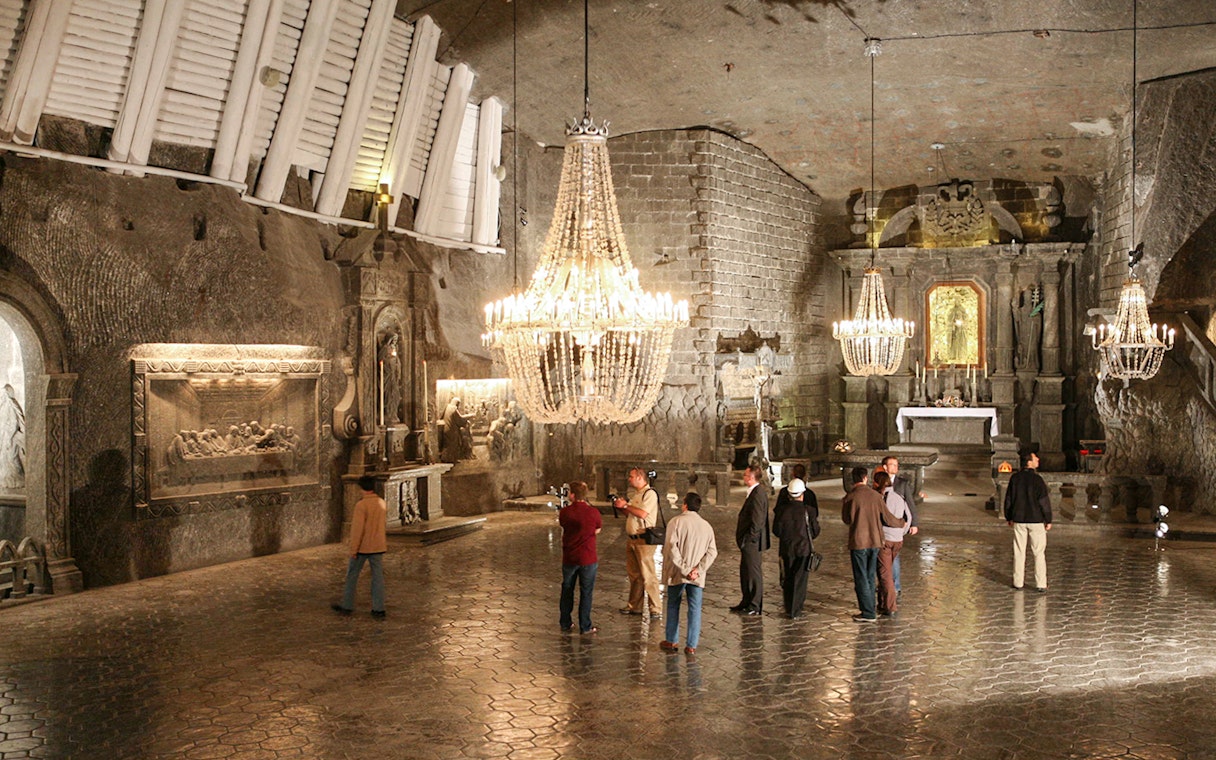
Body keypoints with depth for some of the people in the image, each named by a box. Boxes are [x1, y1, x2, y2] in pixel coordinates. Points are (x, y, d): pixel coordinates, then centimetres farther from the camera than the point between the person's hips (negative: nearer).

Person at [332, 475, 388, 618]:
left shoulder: (361, 505, -18)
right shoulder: (382, 503, 2)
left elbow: (358, 529, -18)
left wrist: (353, 549, -13)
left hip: (362, 547, -5)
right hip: (378, 546, 5)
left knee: (352, 576, 9)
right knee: (378, 577, 6)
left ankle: (347, 606, 17)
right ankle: (378, 609, 7)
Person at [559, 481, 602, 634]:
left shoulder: (565, 512, -7)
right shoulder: (593, 512, -12)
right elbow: (598, 530, 3)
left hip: (569, 558, 2)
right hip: (588, 558, -2)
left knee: (567, 591, 17)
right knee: (586, 592, 6)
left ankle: (565, 623, 25)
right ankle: (585, 626, 9)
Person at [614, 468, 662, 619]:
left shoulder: (650, 493, -12)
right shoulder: (636, 494, 18)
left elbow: (642, 514, -23)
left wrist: (625, 505, -14)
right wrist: (621, 507, 6)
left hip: (643, 540, -9)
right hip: (631, 539, 9)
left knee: (648, 575, -8)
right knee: (633, 574, 14)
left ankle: (655, 610, -4)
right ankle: (635, 606, 23)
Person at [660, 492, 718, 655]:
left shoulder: (676, 522, -7)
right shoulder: (706, 526, 6)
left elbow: (672, 548, -15)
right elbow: (712, 551, -1)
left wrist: (683, 569, -13)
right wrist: (698, 569, -9)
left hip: (677, 574, -2)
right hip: (697, 577, 2)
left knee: (673, 606, 14)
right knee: (695, 609, 6)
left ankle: (672, 641, 21)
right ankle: (691, 645, 5)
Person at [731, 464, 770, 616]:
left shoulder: (758, 494, -21)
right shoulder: (755, 492, 11)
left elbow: (756, 521, -23)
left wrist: (748, 539, -18)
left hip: (752, 542, -10)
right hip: (748, 541, 10)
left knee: (754, 573, 0)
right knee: (745, 571, 18)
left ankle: (755, 607, 9)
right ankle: (747, 602, 29)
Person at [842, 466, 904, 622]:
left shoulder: (850, 497, -10)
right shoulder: (875, 496, -2)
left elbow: (846, 519, 2)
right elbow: (887, 518, 0)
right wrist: (901, 523, 20)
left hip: (858, 542, -4)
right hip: (875, 541, 4)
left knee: (861, 579, 3)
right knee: (870, 577, 16)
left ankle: (868, 613, 2)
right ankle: (869, 610, 20)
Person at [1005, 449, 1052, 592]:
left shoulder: (1015, 478, 2)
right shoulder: (1037, 479, -13)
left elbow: (1008, 499, 8)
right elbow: (1044, 501, -12)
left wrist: (1009, 518, 18)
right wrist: (1048, 520, -3)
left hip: (1019, 521, 4)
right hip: (1036, 521, -4)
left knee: (1019, 552, 10)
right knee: (1038, 553, 3)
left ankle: (1018, 583, 13)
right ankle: (1041, 584, 3)